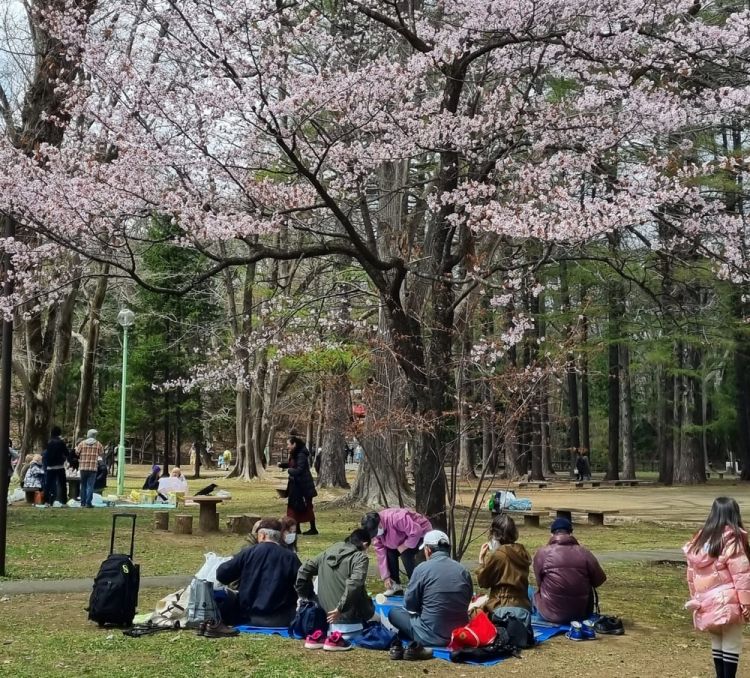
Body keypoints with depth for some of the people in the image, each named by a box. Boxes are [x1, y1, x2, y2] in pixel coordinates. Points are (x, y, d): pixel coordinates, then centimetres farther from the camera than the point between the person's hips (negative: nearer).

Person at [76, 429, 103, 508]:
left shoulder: (82, 443, 4)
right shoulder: (98, 444, 1)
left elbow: (76, 453, 3)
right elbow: (102, 454, 6)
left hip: (83, 467, 2)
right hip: (93, 468, -2)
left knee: (83, 485, 14)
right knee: (90, 486, -2)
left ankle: (83, 502, 18)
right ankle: (88, 503, -8)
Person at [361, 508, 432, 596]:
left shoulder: (397, 518, -40)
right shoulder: (375, 528, -14)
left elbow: (416, 532, -37)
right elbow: (380, 552, -12)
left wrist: (404, 546, -26)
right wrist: (385, 577, -13)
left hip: (420, 533, -7)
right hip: (403, 536, 7)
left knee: (406, 554, -25)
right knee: (390, 553, -6)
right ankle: (396, 586, 8)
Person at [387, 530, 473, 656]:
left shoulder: (422, 568, -9)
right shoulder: (463, 571, 2)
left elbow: (409, 604, -2)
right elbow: (466, 603, 11)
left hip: (432, 637, -6)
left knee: (394, 613, 17)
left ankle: (419, 646, 17)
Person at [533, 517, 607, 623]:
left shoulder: (542, 553, -10)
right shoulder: (585, 553, -7)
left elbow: (539, 583, 2)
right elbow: (600, 580, 4)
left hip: (551, 615, 0)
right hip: (581, 614, 0)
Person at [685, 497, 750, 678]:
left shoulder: (700, 539, 9)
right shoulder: (732, 539, -10)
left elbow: (691, 574, 12)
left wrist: (696, 597, 19)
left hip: (706, 602, 6)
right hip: (727, 600, -6)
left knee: (717, 641, 17)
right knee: (731, 642, 2)